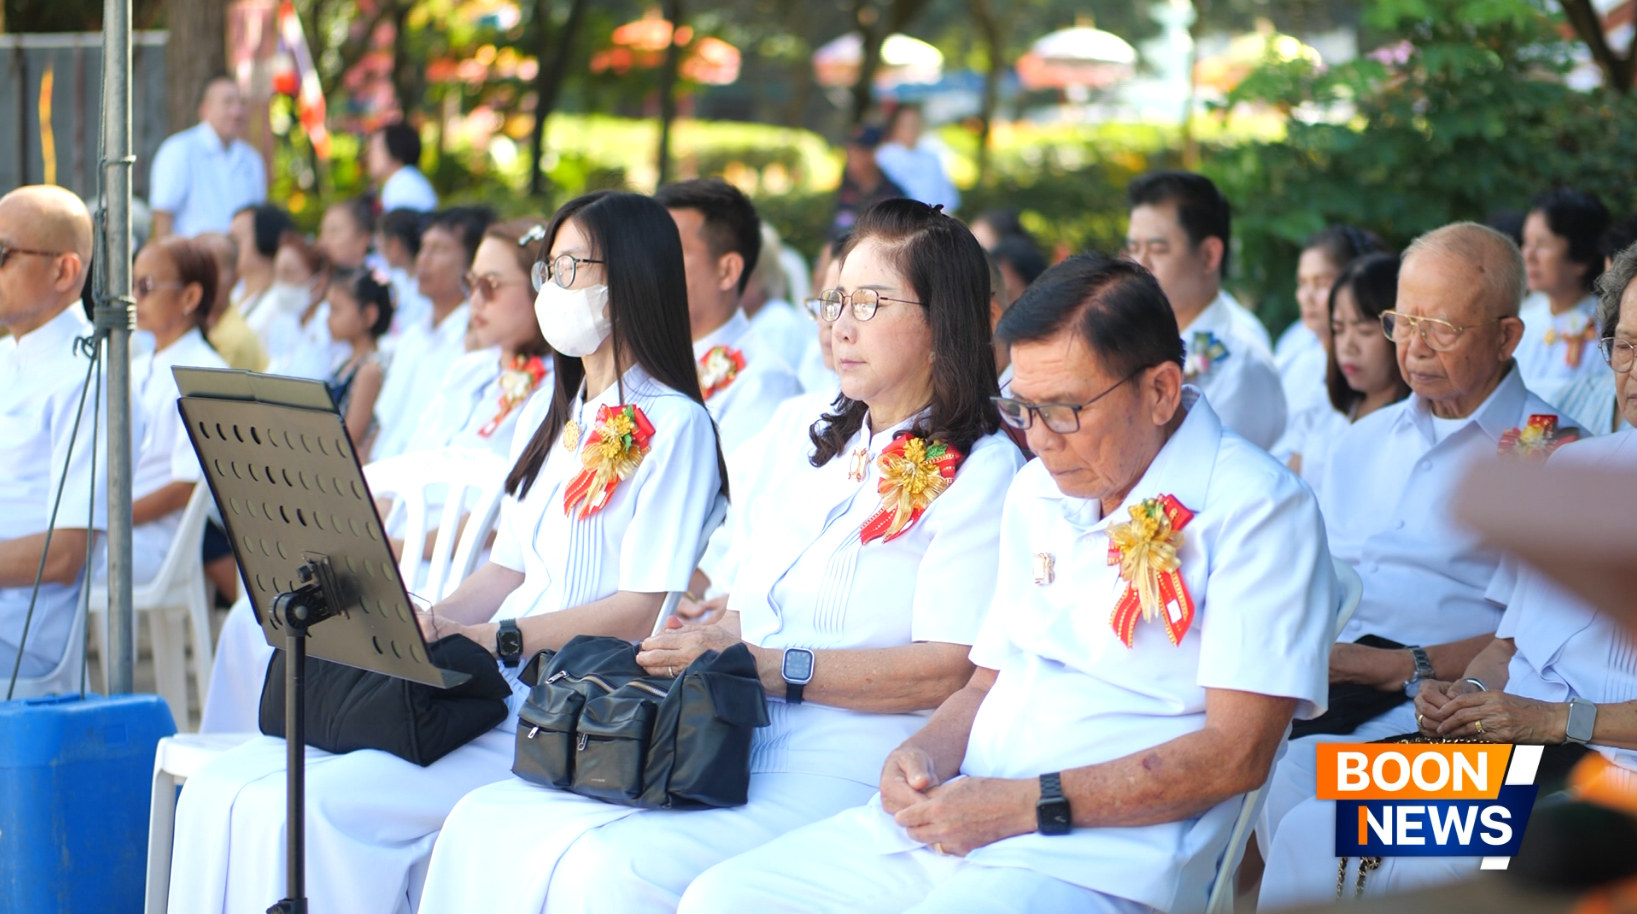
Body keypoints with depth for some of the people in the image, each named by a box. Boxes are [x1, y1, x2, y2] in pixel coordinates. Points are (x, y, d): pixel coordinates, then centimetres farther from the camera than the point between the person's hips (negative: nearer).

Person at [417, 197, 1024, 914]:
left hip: (846, 767, -7)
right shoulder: (808, 447, 22)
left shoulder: (979, 471, -2)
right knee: (485, 824, -11)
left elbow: (952, 671, -13)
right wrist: (688, 645, -1)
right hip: (734, 744, 8)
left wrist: (765, 665, -18)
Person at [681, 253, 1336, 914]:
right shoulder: (1034, 493, 20)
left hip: (1098, 857, -8)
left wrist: (1032, 804, -17)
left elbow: (1236, 754, -13)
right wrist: (924, 754, 2)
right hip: (948, 819, 8)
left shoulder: (1258, 507, -6)